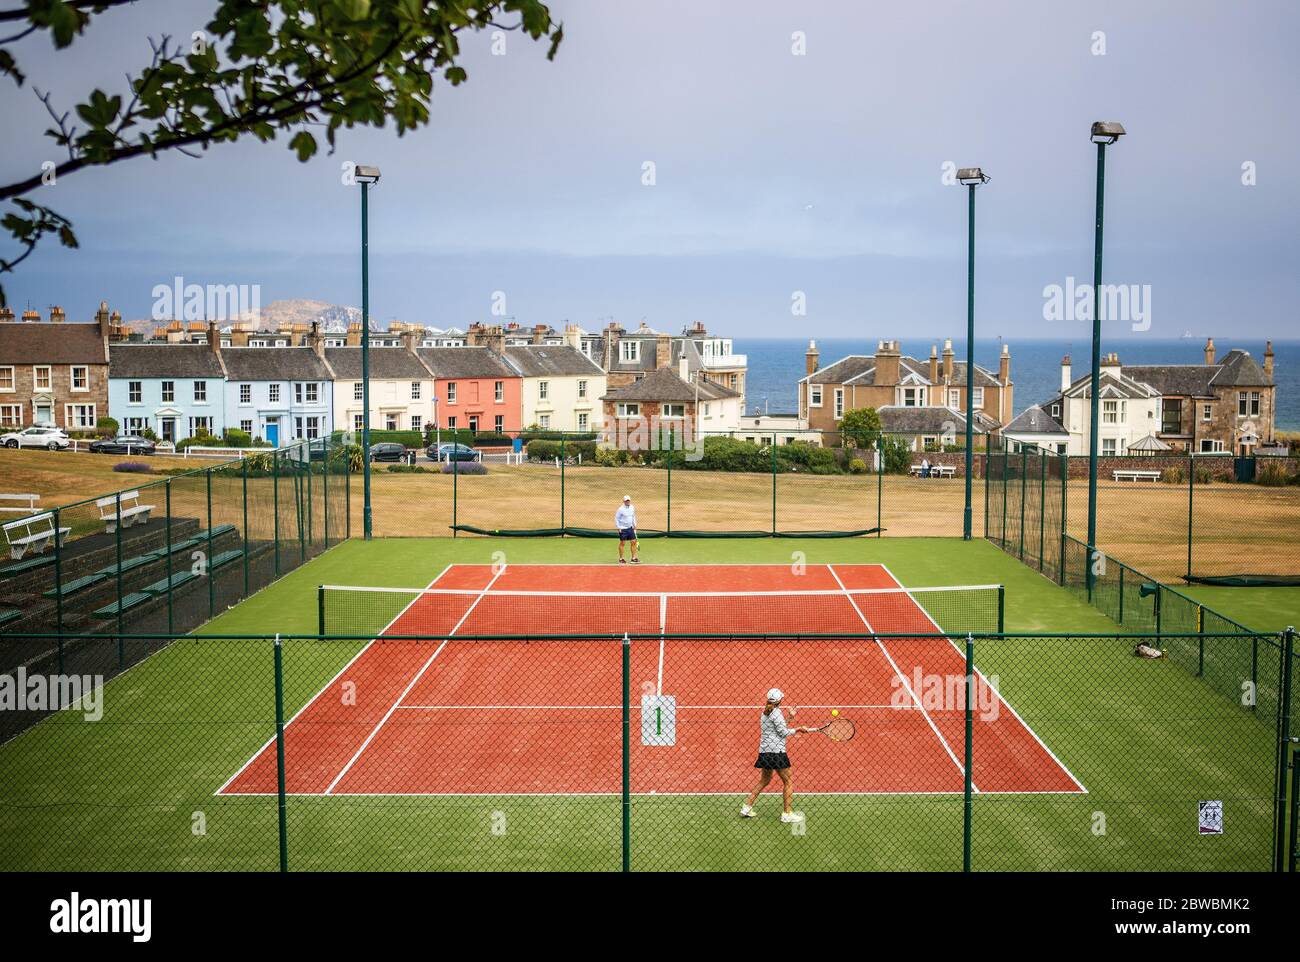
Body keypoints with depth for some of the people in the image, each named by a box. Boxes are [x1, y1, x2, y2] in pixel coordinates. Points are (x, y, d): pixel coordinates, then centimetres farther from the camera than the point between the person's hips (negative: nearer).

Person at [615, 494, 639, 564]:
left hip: (630, 528, 6)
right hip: (623, 529, -6)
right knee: (622, 543, 0)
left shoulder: (632, 508, 6)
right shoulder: (621, 509, -13)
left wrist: (634, 525, 17)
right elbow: (616, 518, -9)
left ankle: (634, 558, 9)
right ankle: (621, 559, 10)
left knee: (633, 542, 3)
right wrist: (618, 527, -13)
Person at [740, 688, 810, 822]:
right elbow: (783, 732, -13)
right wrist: (798, 729, -4)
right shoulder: (776, 712, -12)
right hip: (776, 751, -9)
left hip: (764, 751, 9)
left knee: (764, 780, 20)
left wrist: (790, 717, 17)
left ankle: (747, 807, 18)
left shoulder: (765, 713, 14)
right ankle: (786, 814, 0)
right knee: (787, 782, 1)